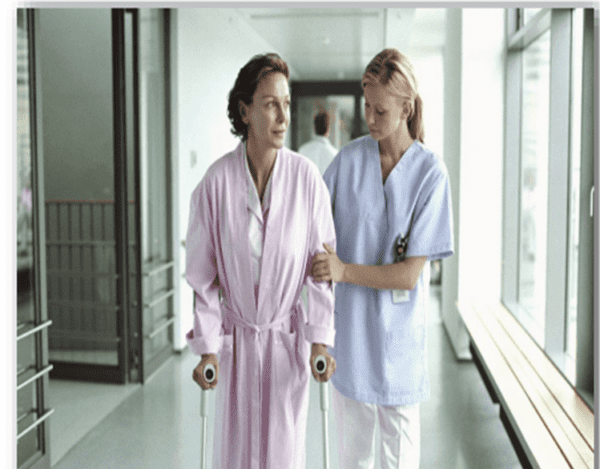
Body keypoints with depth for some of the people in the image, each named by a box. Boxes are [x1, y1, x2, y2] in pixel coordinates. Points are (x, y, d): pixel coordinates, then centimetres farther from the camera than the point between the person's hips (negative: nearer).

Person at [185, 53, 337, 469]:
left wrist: (320, 340, -7)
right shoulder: (217, 180, -12)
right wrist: (207, 348, -6)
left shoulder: (306, 176, -11)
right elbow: (202, 272, -5)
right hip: (236, 337, 0)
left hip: (288, 338, 0)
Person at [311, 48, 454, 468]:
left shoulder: (431, 173, -12)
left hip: (399, 335, -2)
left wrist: (344, 271, -25)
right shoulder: (348, 159, -3)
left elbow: (409, 274, -14)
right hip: (348, 328, 3)